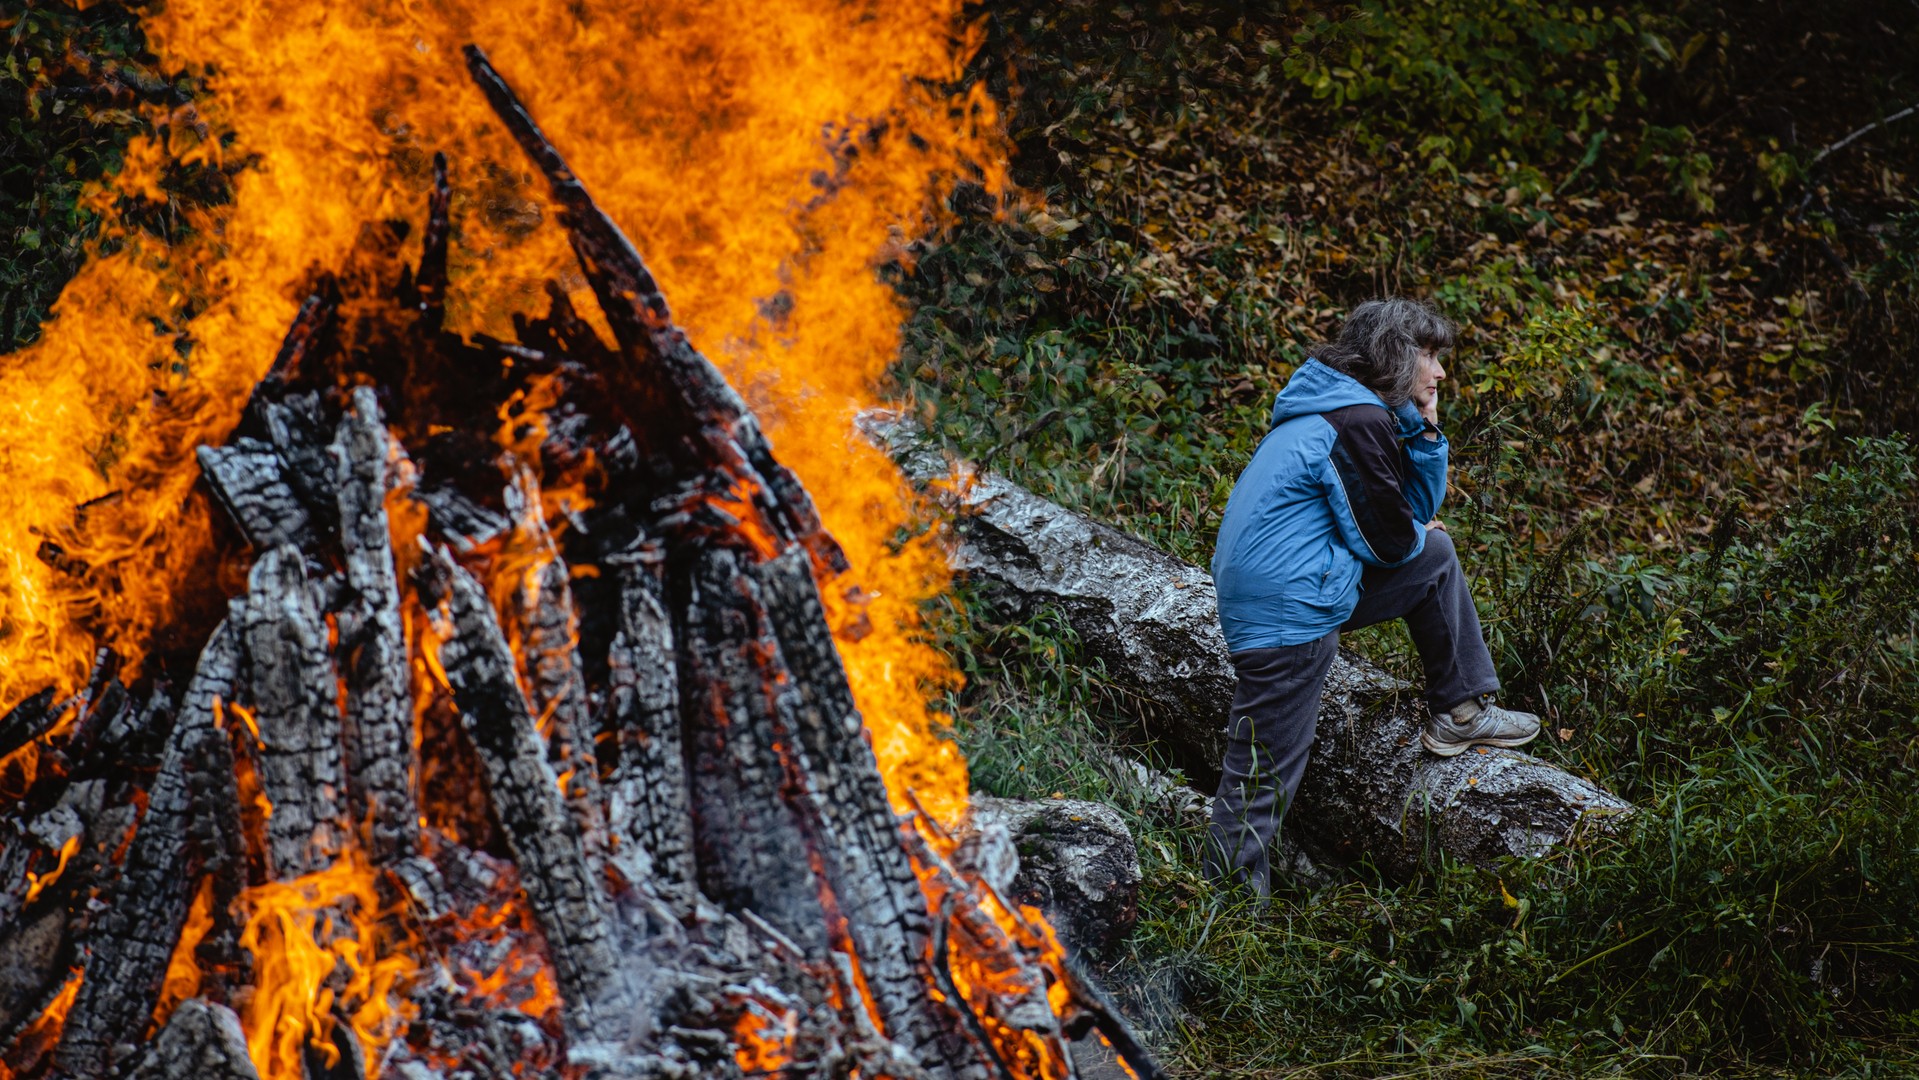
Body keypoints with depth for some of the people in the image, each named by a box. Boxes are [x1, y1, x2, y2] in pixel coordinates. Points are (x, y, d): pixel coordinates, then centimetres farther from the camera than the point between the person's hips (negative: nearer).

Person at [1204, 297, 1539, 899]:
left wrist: (1425, 431, 6)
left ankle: (1461, 713, 23)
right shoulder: (1356, 424, -17)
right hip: (1286, 614, -10)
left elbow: (1420, 509, 18)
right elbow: (1390, 541, -13)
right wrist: (1416, 532, 10)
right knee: (1262, 776, -4)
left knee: (1437, 556, 21)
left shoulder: (1340, 409, 14)